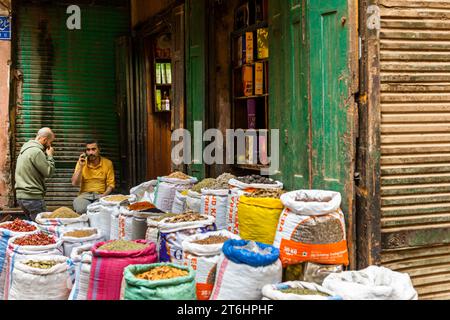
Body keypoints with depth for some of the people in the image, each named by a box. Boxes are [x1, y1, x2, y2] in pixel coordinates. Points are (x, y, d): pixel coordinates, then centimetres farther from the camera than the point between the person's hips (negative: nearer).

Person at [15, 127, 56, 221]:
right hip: (32, 197, -10)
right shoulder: (36, 151, -15)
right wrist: (50, 156, -2)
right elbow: (49, 172, -13)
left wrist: (46, 156, 9)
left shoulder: (26, 149, 16)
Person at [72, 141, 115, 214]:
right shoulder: (81, 162, 5)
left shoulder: (107, 163, 3)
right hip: (85, 195, 0)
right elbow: (75, 183, -2)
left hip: (100, 195, 0)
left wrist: (104, 195, -15)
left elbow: (111, 184, 4)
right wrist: (81, 166, -10)